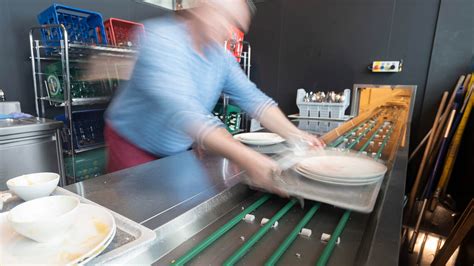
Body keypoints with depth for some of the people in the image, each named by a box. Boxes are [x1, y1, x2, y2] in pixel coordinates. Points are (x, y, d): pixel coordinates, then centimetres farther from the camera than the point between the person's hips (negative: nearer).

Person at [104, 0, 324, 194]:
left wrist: (294, 135, -22)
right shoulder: (162, 39, -28)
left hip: (175, 152, 6)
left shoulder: (221, 55, -5)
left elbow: (251, 97, -9)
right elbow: (183, 111, -42)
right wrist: (246, 159, -50)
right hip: (133, 146, -5)